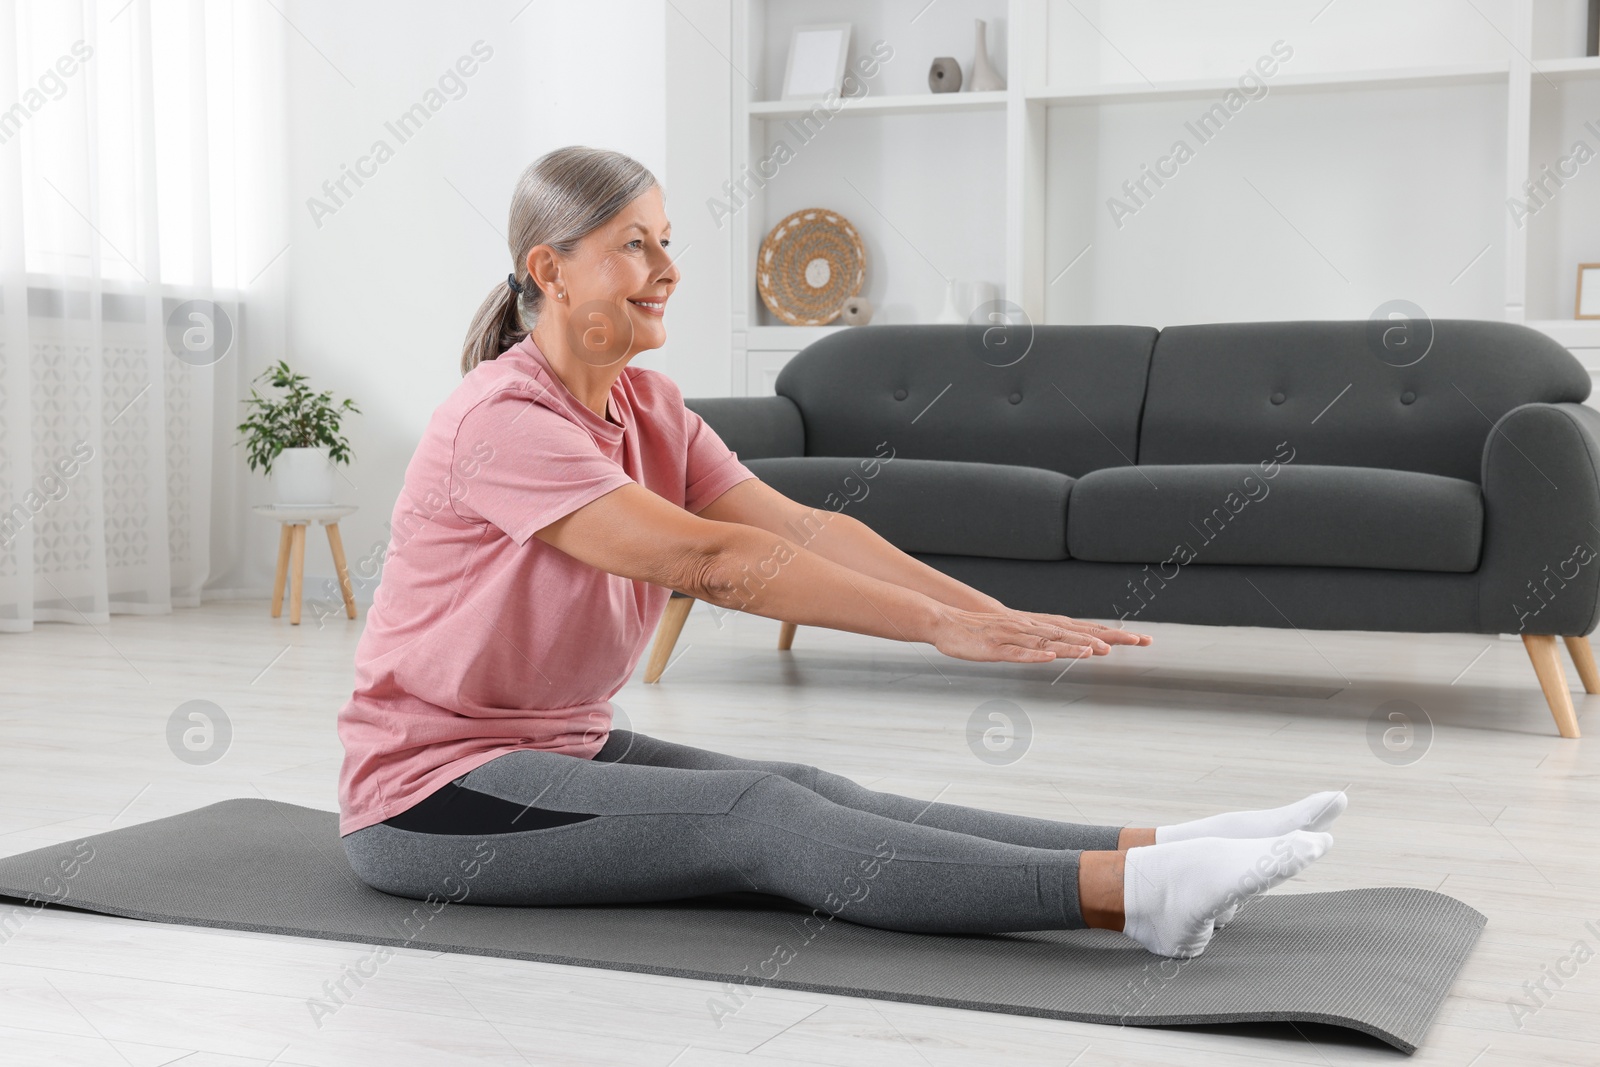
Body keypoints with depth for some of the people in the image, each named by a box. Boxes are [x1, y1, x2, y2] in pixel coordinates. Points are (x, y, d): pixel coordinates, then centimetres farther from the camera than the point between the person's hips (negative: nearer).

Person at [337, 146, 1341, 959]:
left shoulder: (648, 407, 4)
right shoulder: (503, 418, -22)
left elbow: (799, 528, -8)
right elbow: (709, 561, -30)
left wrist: (995, 613, -20)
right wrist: (939, 625, -33)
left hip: (561, 748, 7)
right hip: (431, 791, -7)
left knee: (802, 789, -16)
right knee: (759, 816, -25)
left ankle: (1148, 851, -29)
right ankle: (1133, 894, -38)